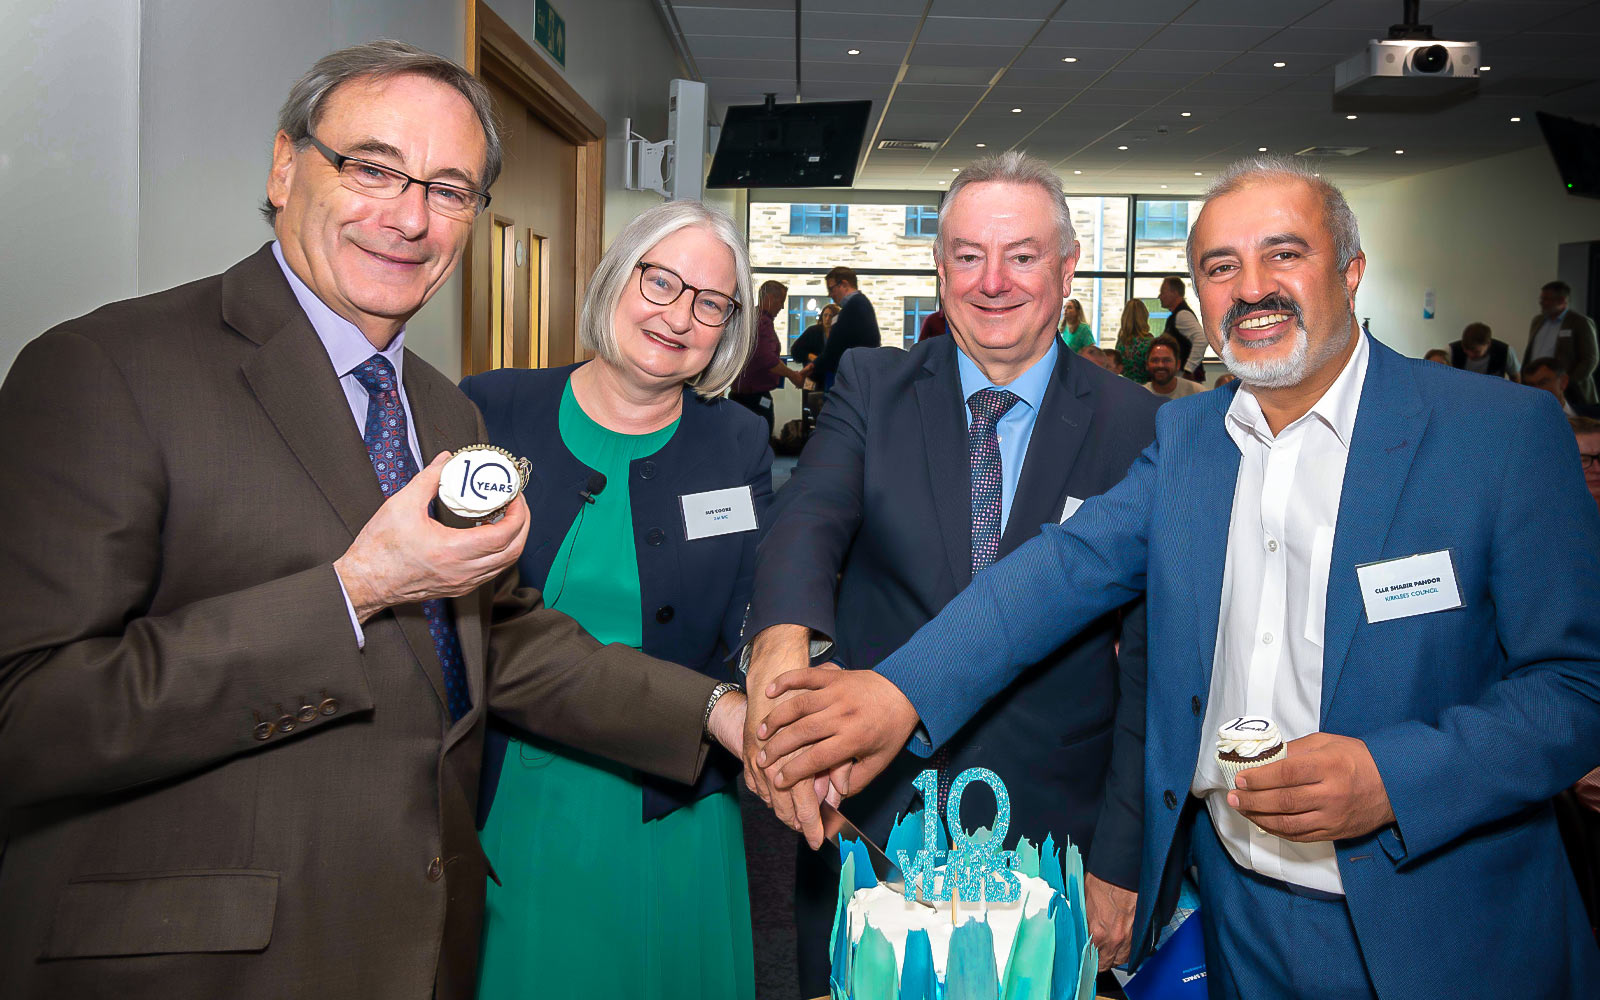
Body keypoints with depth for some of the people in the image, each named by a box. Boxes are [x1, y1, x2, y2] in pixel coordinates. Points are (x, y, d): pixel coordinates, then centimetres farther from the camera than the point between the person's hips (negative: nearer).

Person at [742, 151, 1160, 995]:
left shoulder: (1137, 428, -4)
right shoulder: (870, 388, -1)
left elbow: (1149, 665, -4)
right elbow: (809, 518, -20)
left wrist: (1120, 863, -7)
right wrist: (781, 647, -42)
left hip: (1051, 838, -1)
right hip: (861, 821, 1)